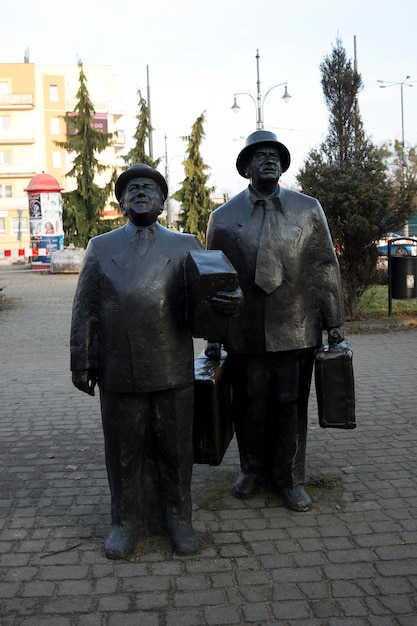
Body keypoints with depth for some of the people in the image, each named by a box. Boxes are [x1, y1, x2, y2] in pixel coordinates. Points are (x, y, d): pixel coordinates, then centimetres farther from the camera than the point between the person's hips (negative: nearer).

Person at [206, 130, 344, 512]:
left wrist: (334, 321, 4)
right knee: (250, 408, 10)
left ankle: (290, 478, 24)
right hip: (244, 333, 0)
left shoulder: (309, 209, 5)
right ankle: (253, 471, 30)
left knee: (291, 407, 7)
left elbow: (326, 267, 6)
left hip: (296, 332, 0)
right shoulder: (224, 217, 4)